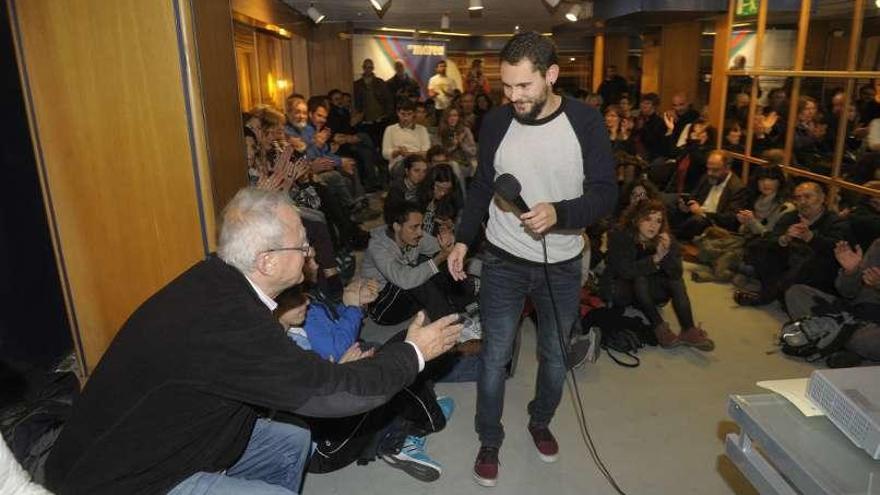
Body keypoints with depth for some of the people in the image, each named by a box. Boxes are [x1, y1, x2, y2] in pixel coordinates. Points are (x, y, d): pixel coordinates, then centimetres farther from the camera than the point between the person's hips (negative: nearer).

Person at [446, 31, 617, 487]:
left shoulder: (586, 122, -12)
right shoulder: (495, 122, -5)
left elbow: (606, 192, -14)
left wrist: (558, 213, -32)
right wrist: (462, 240, -1)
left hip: (562, 266, 0)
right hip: (503, 262, 1)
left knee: (555, 355, 17)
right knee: (494, 357, 6)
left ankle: (540, 421, 45)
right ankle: (489, 441, 28)